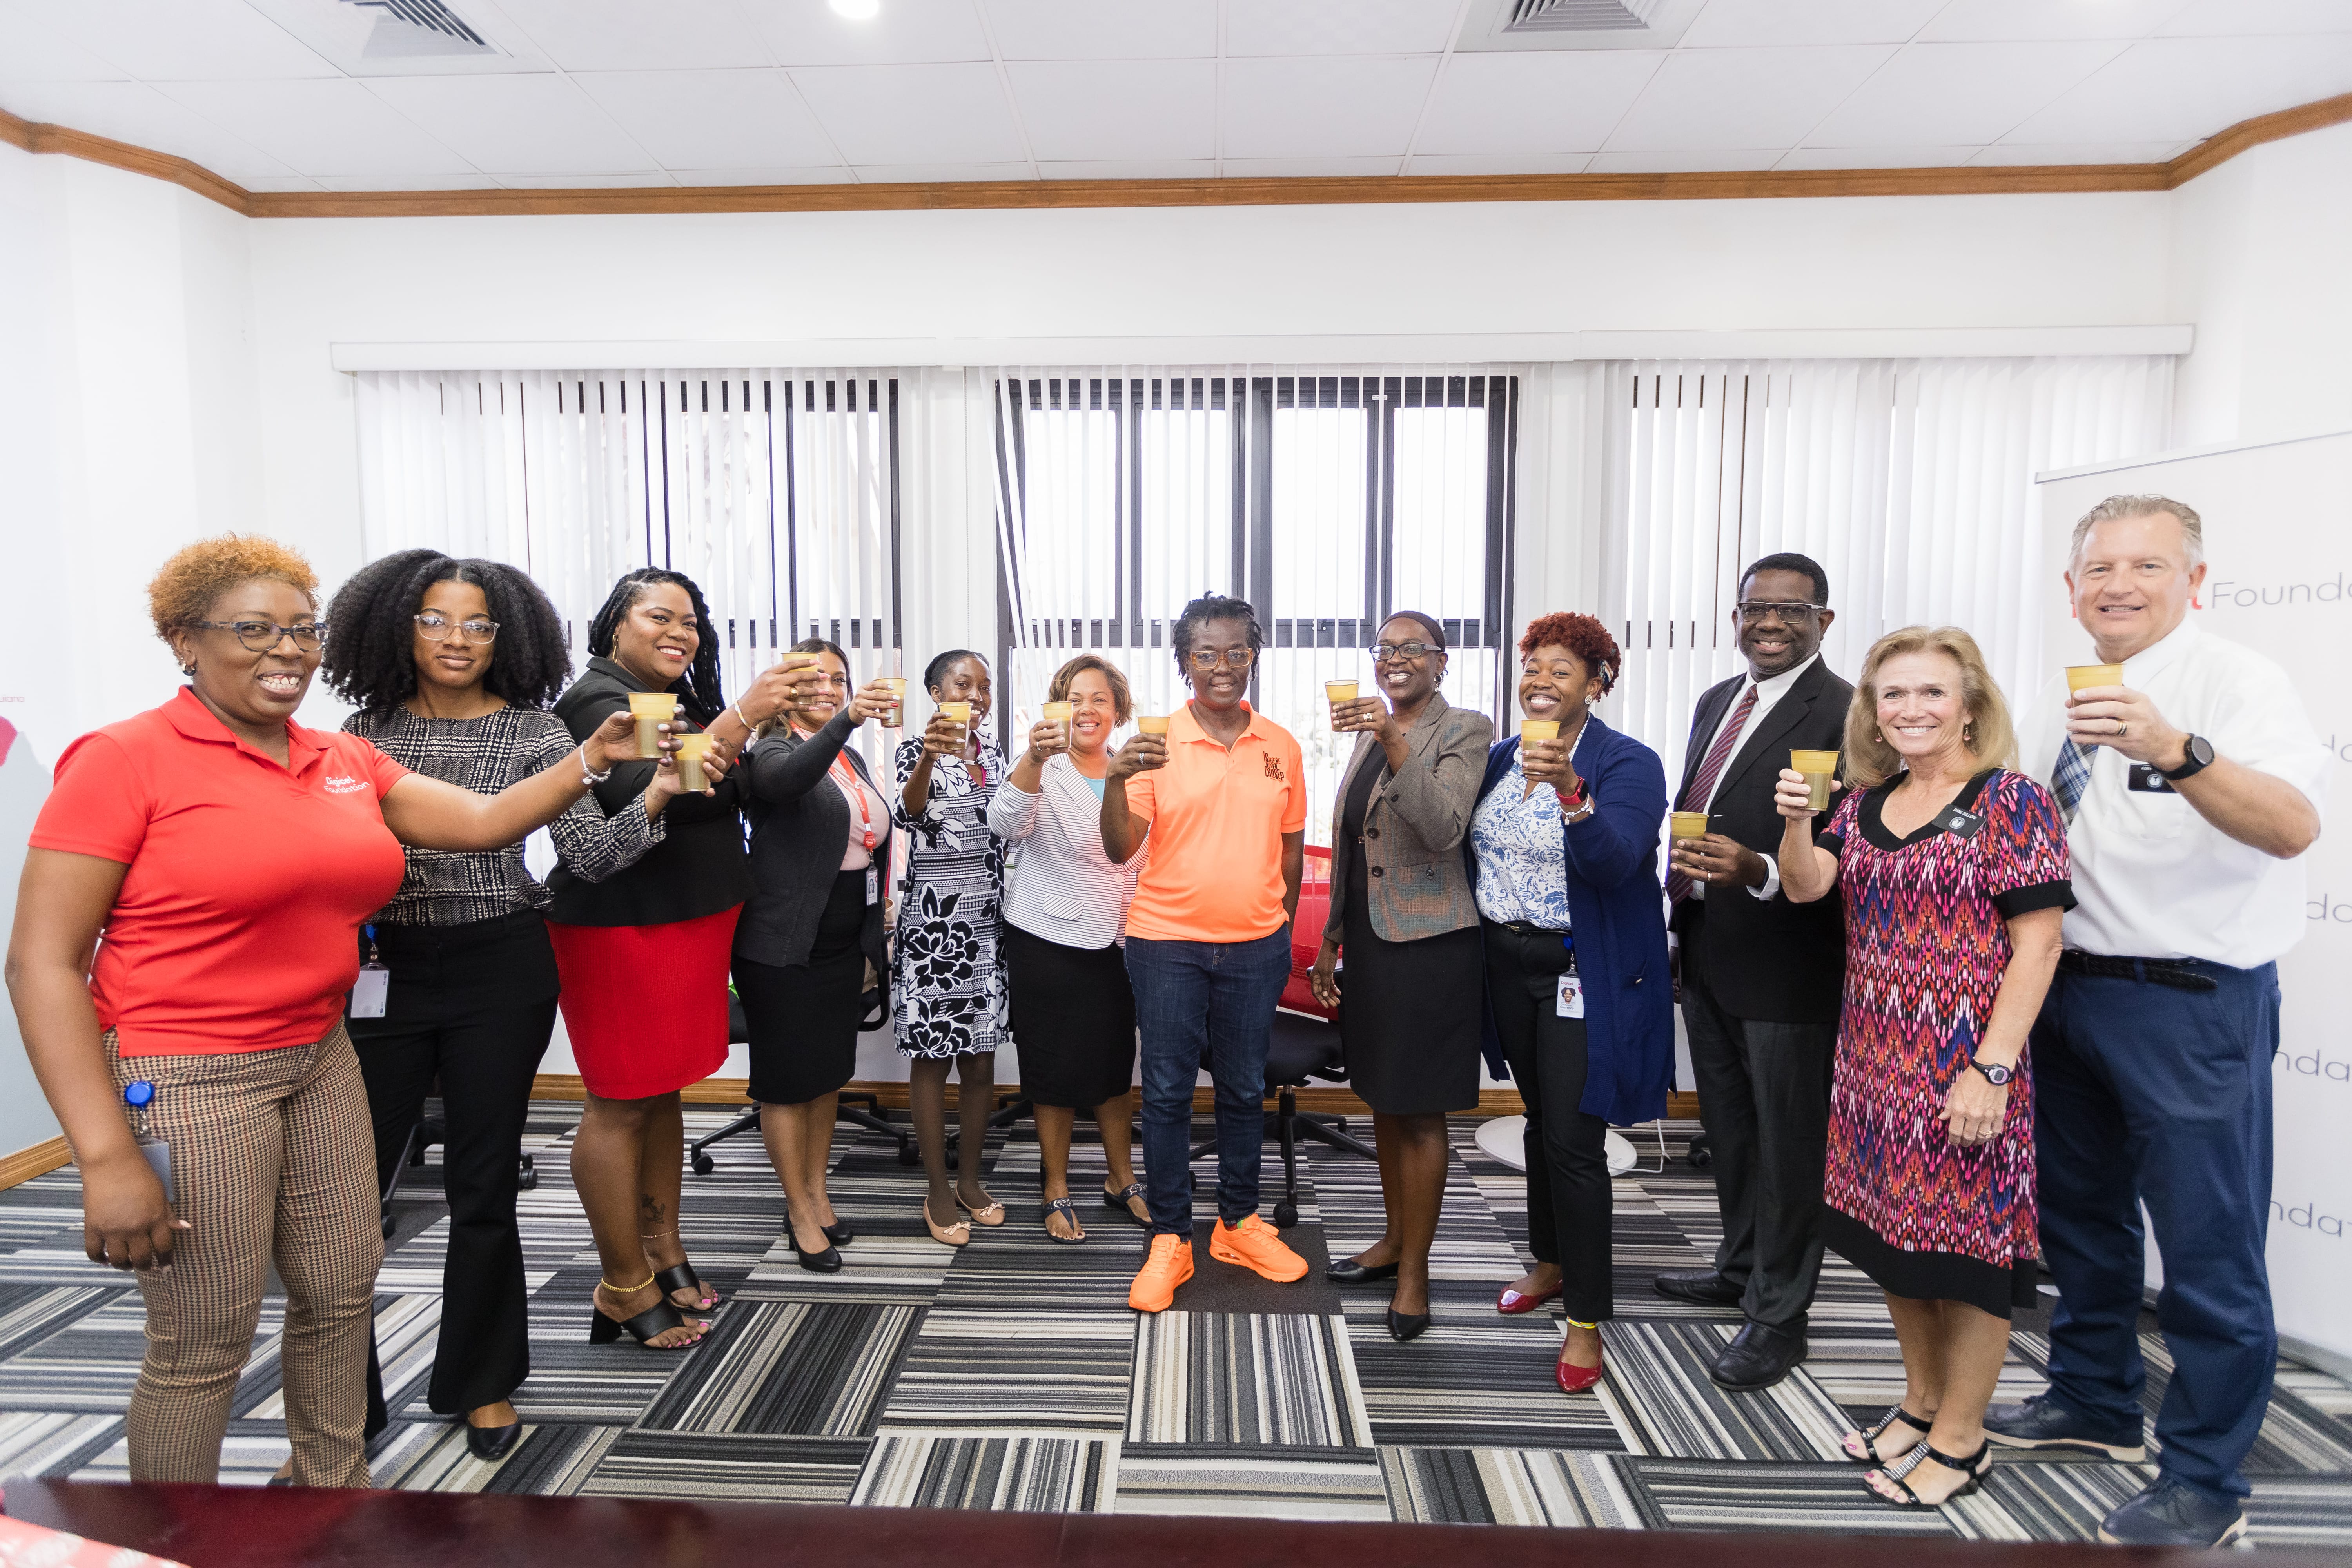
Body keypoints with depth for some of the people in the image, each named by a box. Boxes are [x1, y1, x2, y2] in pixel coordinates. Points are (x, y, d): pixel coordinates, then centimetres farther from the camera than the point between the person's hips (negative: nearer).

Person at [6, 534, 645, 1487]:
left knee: (342, 1295, 15)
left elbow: (482, 820, 6)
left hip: (320, 1059, 6)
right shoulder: (125, 758, -11)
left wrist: (591, 759, -9)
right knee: (204, 1345, 5)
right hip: (185, 1082, -6)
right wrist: (105, 1156, -19)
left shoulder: (345, 762, 8)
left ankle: (338, 1495, 37)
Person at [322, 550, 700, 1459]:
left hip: (500, 971, -2)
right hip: (383, 969, 2)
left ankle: (480, 1384, 29)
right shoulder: (368, 729, 5)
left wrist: (652, 801, -25)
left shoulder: (532, 728, -2)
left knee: (484, 1186, 8)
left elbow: (589, 856, -8)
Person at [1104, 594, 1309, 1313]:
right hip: (1167, 943, -2)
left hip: (1255, 947, 3)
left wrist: (1282, 933, 14)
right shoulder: (1155, 743, -7)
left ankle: (1239, 1224, 31)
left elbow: (1291, 847, 12)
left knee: (1245, 1088, 13)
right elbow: (1120, 849, -12)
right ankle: (1169, 1239, 19)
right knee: (1167, 1091, 5)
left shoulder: (1281, 746, 4)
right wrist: (1115, 781, -29)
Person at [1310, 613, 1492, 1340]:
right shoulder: (1370, 730, 13)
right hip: (1368, 936, 7)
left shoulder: (1466, 729, -8)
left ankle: (1414, 1272, 15)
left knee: (1418, 1110, 1)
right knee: (1382, 1097, 17)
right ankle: (1394, 1239, 34)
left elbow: (1446, 828, -24)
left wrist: (1394, 742, -32)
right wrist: (1332, 938, 16)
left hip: (1428, 941, -7)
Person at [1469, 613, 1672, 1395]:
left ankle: (1585, 1320, 9)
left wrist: (1570, 790, -41)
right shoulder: (1500, 759, 7)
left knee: (1575, 1139, -4)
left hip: (1583, 972, -6)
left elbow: (1613, 863, -29)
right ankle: (1550, 1262, 38)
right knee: (1540, 1119, 19)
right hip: (1509, 962, 6)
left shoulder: (1627, 763, -12)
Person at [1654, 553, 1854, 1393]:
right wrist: (1679, 918, 14)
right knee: (1728, 1127, 22)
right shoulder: (1716, 702, 12)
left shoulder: (1844, 714, -14)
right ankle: (1742, 1267, 42)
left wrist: (1759, 872, -34)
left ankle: (1778, 1316, 23)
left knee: (1788, 1143, 7)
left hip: (1786, 966, -8)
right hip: (1708, 959, 8)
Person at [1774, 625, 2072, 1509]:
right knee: (1894, 1233, 16)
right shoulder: (1865, 803, 8)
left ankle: (1960, 1436, 25)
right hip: (1874, 1056, 6)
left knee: (1963, 1240, 6)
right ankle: (1921, 1402, 36)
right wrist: (1796, 821, -20)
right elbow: (1805, 887, -1)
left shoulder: (2012, 803, -9)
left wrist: (1991, 1069, -18)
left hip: (1963, 1064, -6)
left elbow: (2037, 943, -13)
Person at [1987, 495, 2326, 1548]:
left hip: (2194, 1000, -7)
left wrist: (2176, 751, -44)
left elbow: (2291, 827, -29)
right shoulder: (2062, 704, 10)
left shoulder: (2237, 683, -12)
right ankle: (2093, 1402, 39)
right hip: (2068, 986, 7)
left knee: (2208, 1245, 2)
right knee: (2080, 1214, 19)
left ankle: (2204, 1482, 19)